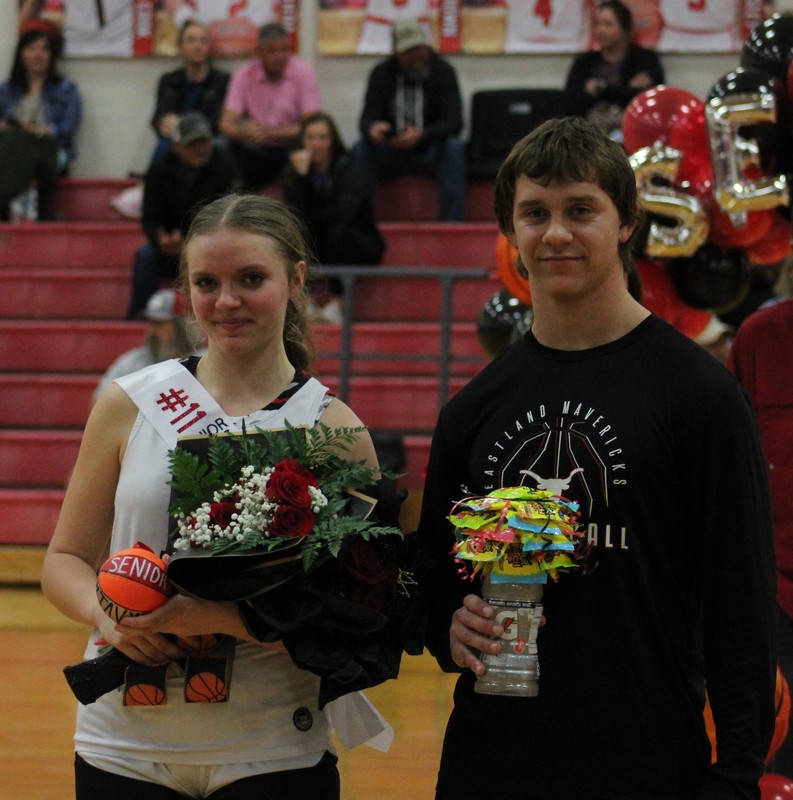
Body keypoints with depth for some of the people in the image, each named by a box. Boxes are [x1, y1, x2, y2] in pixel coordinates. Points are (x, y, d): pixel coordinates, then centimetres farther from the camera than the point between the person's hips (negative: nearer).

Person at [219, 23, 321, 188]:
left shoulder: (304, 73, -6)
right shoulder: (244, 76, -1)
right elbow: (226, 125, -9)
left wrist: (269, 133, -27)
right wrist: (244, 132, -33)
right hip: (256, 151, 1)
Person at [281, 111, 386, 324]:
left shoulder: (346, 168, -14)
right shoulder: (293, 170, -5)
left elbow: (345, 212, -29)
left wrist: (309, 218, -16)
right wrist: (300, 175, -27)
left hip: (358, 247, -3)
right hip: (317, 249, 3)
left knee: (337, 230, -33)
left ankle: (336, 304, -25)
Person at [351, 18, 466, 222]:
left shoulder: (443, 71, -5)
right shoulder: (382, 73, 0)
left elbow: (454, 121, -14)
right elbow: (367, 118, -7)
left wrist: (422, 135, -34)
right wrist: (372, 128, -35)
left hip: (429, 152, -1)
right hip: (390, 154, 1)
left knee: (454, 147, -32)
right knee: (360, 149, -27)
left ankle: (452, 222, -34)